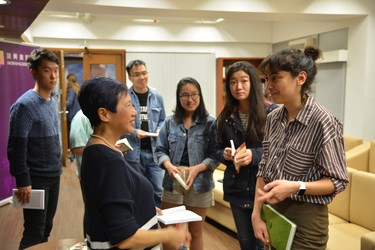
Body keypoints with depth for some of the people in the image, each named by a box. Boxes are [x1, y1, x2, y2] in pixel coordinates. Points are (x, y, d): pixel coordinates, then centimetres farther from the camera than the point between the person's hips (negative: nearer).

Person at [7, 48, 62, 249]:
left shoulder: (52, 103, 8)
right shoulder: (24, 105, -16)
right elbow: (16, 147, -18)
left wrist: (57, 168, 14)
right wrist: (23, 181, -18)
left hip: (54, 177, 7)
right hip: (36, 179, -7)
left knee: (46, 227, 17)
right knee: (34, 233, 2)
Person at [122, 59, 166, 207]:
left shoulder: (157, 97, 7)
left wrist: (159, 131, -3)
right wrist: (134, 133, -16)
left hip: (154, 150, 3)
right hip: (133, 152, -3)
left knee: (158, 190, 6)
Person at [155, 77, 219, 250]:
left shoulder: (210, 122, -5)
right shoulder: (170, 122, 4)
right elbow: (160, 150, 5)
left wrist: (197, 168, -21)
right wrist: (169, 166, -14)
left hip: (199, 183, -2)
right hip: (172, 182, 2)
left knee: (196, 232, 15)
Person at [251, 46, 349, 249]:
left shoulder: (323, 122, -18)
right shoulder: (273, 119, 1)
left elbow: (338, 181, -14)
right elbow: (264, 169, 5)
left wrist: (296, 187, -29)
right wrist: (256, 214, -1)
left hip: (305, 219, -6)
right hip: (273, 211, 6)